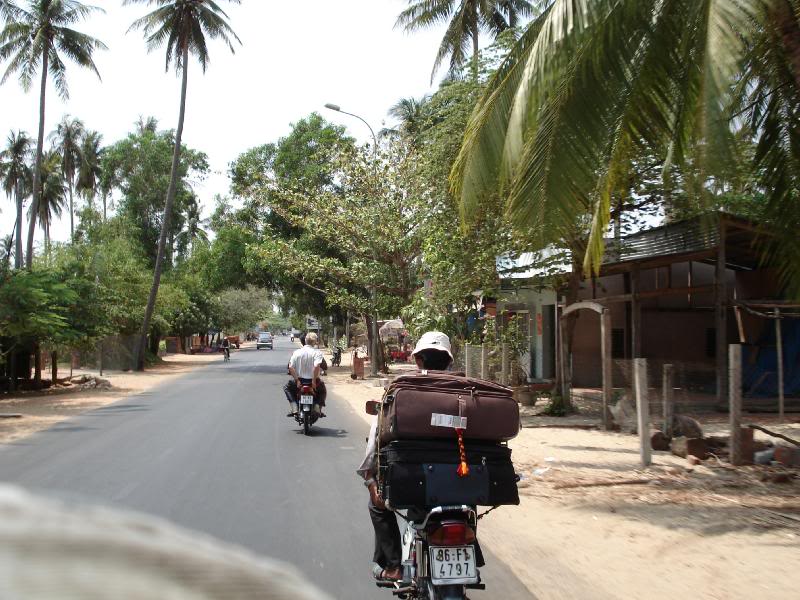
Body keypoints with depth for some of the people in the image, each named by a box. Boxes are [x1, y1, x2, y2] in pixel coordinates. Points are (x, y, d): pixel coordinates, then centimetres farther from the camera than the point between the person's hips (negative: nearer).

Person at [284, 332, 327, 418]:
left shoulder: (297, 352, -5)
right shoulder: (317, 352, -12)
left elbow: (291, 367, -11)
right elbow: (317, 366, -27)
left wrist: (297, 380, -7)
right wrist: (314, 381, -18)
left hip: (299, 380, 0)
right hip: (313, 380, 0)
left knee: (287, 387, 28)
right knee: (323, 391, 31)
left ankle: (294, 409, 11)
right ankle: (318, 409, 15)